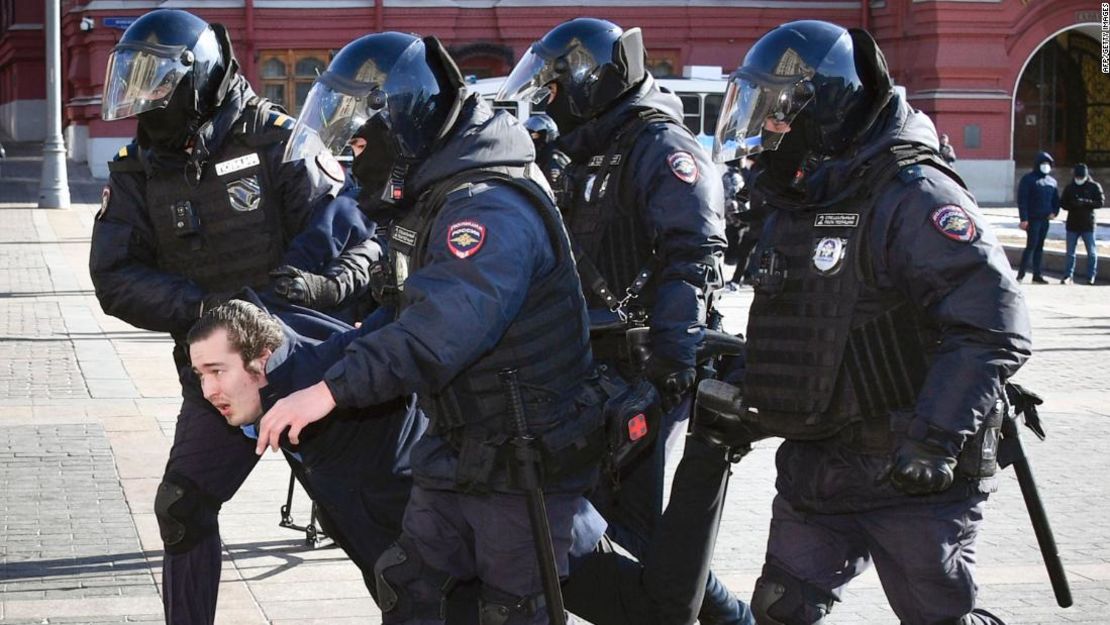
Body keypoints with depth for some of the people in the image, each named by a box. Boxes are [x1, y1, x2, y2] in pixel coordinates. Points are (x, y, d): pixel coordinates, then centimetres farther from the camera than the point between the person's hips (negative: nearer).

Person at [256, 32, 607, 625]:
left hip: (529, 463, -9)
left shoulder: (494, 209, -26)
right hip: (456, 451, 9)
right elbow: (418, 313, 17)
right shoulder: (436, 195, 8)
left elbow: (439, 328, -38)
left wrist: (330, 390, -42)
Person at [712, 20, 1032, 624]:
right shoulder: (795, 201, 11)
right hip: (813, 464, 8)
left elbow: (992, 326, -27)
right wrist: (745, 398, 18)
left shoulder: (910, 196, -19)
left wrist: (935, 438, -30)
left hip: (913, 477, -8)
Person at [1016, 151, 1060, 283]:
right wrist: (1024, 219, -17)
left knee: (1040, 246, 9)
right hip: (1032, 218, -6)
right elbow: (1022, 200, -11)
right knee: (1031, 245, -11)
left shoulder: (1051, 181, 14)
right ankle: (1021, 273, -5)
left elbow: (1056, 199, 20)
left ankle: (1037, 274, 14)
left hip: (1045, 219, 7)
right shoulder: (1028, 179, -6)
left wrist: (1054, 212, 0)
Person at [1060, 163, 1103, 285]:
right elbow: (1063, 203, 7)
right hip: (1072, 224, 2)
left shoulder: (1094, 187, 0)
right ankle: (1067, 276, 10)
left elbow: (1100, 202, -7)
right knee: (1070, 252, 6)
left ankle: (1091, 276, 10)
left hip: (1088, 225, -2)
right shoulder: (1070, 187, 7)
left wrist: (1086, 202, -22)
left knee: (1092, 252, 2)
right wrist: (1072, 205, -14)